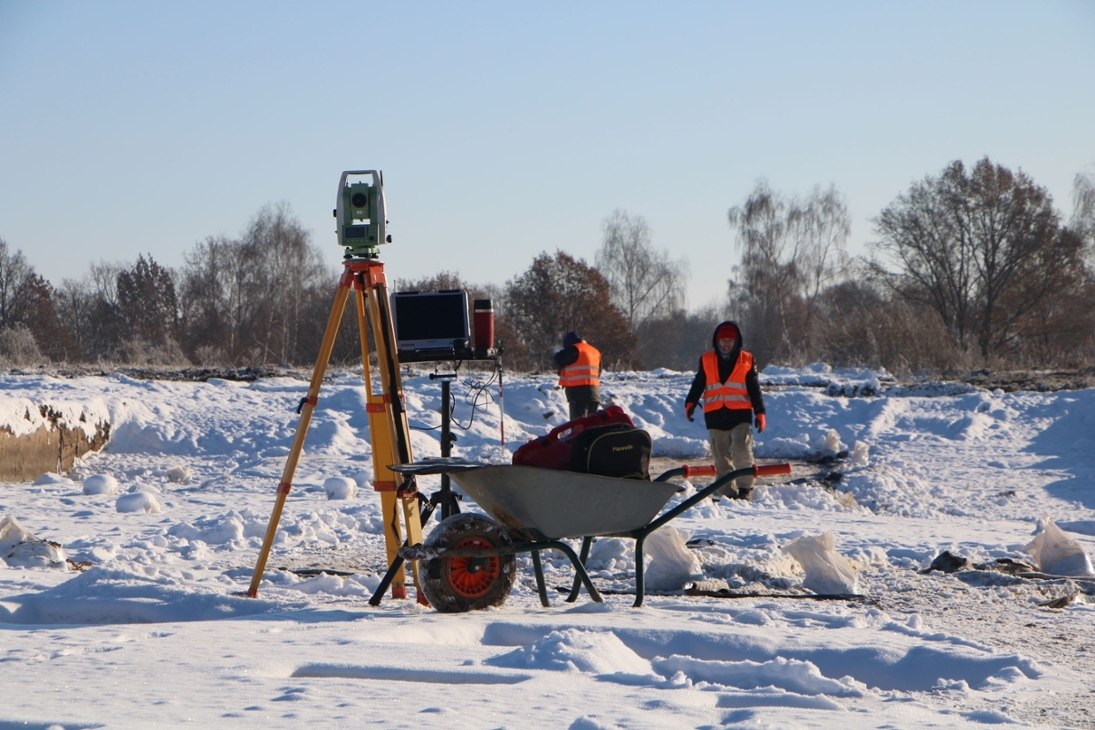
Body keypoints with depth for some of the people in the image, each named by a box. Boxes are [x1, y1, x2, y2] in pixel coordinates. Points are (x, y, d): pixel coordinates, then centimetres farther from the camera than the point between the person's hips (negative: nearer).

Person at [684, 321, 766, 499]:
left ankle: (745, 487, -11)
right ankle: (727, 492, 8)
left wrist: (760, 412, 2)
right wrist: (690, 403, -3)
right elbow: (698, 384, 12)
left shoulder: (746, 360, 7)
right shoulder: (707, 360, 10)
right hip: (715, 416, 2)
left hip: (740, 414, -2)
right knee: (722, 457, 4)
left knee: (742, 451, -18)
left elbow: (754, 389, 8)